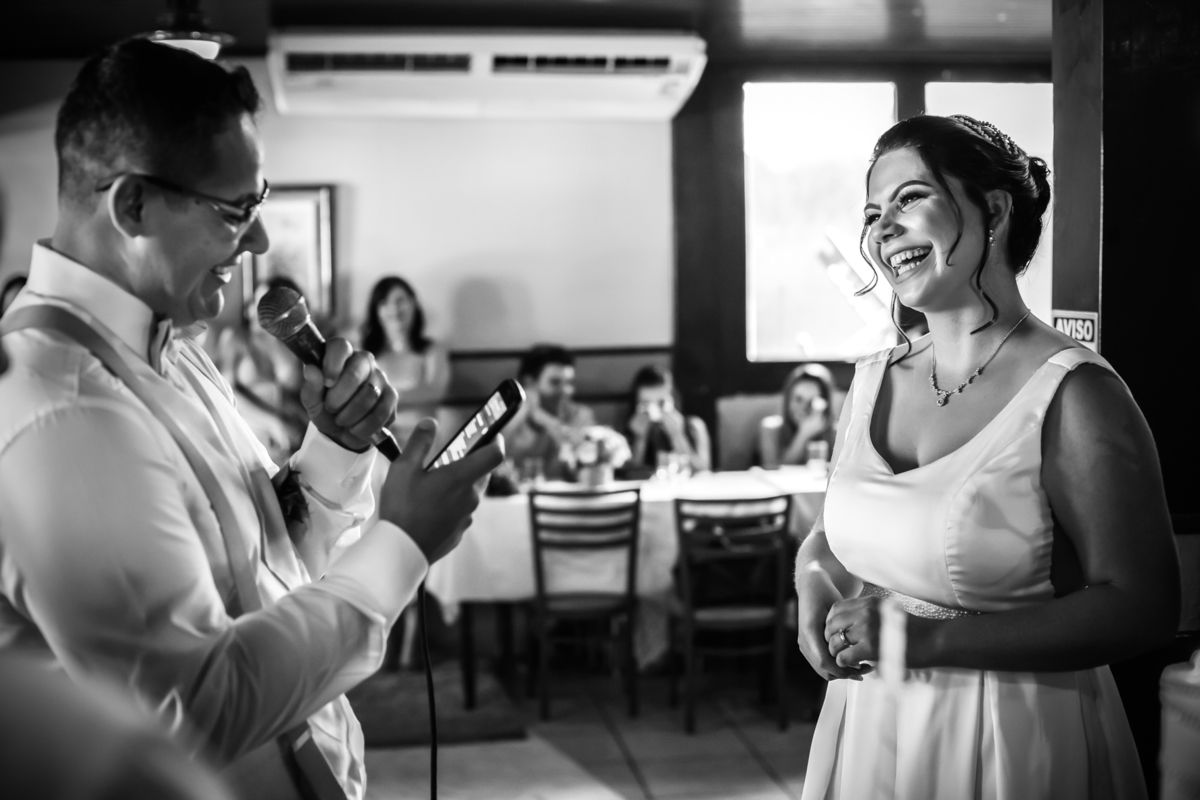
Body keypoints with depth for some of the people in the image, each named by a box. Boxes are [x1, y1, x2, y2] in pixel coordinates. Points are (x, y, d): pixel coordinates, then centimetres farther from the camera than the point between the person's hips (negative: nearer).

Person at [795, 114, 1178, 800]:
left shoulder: (1072, 396, -16)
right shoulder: (873, 382, 1)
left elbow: (1141, 608, -18)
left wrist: (927, 639, -22)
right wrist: (815, 589, -10)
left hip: (1016, 742, -5)